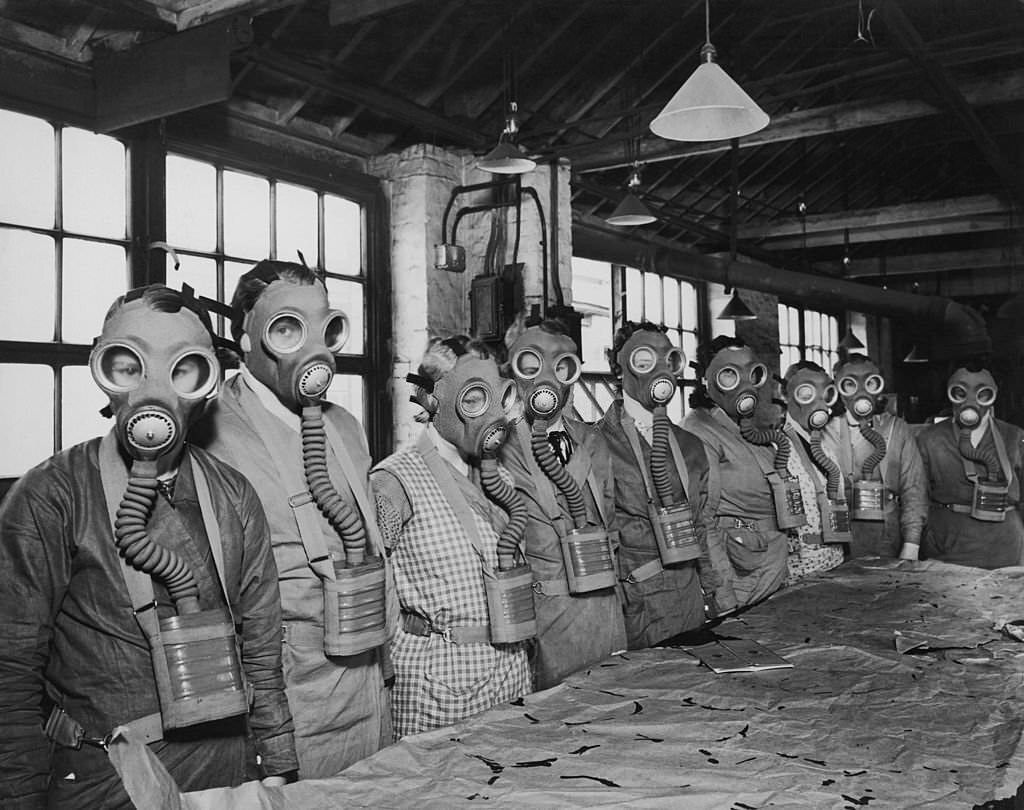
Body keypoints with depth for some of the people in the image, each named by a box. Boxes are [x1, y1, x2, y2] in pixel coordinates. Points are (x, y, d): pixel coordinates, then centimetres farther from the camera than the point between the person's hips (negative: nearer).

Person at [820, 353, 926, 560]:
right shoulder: (829, 432, 4)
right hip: (841, 540, -1)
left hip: (889, 535, 1)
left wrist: (911, 545, -5)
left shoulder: (896, 429, 8)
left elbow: (913, 489, 4)